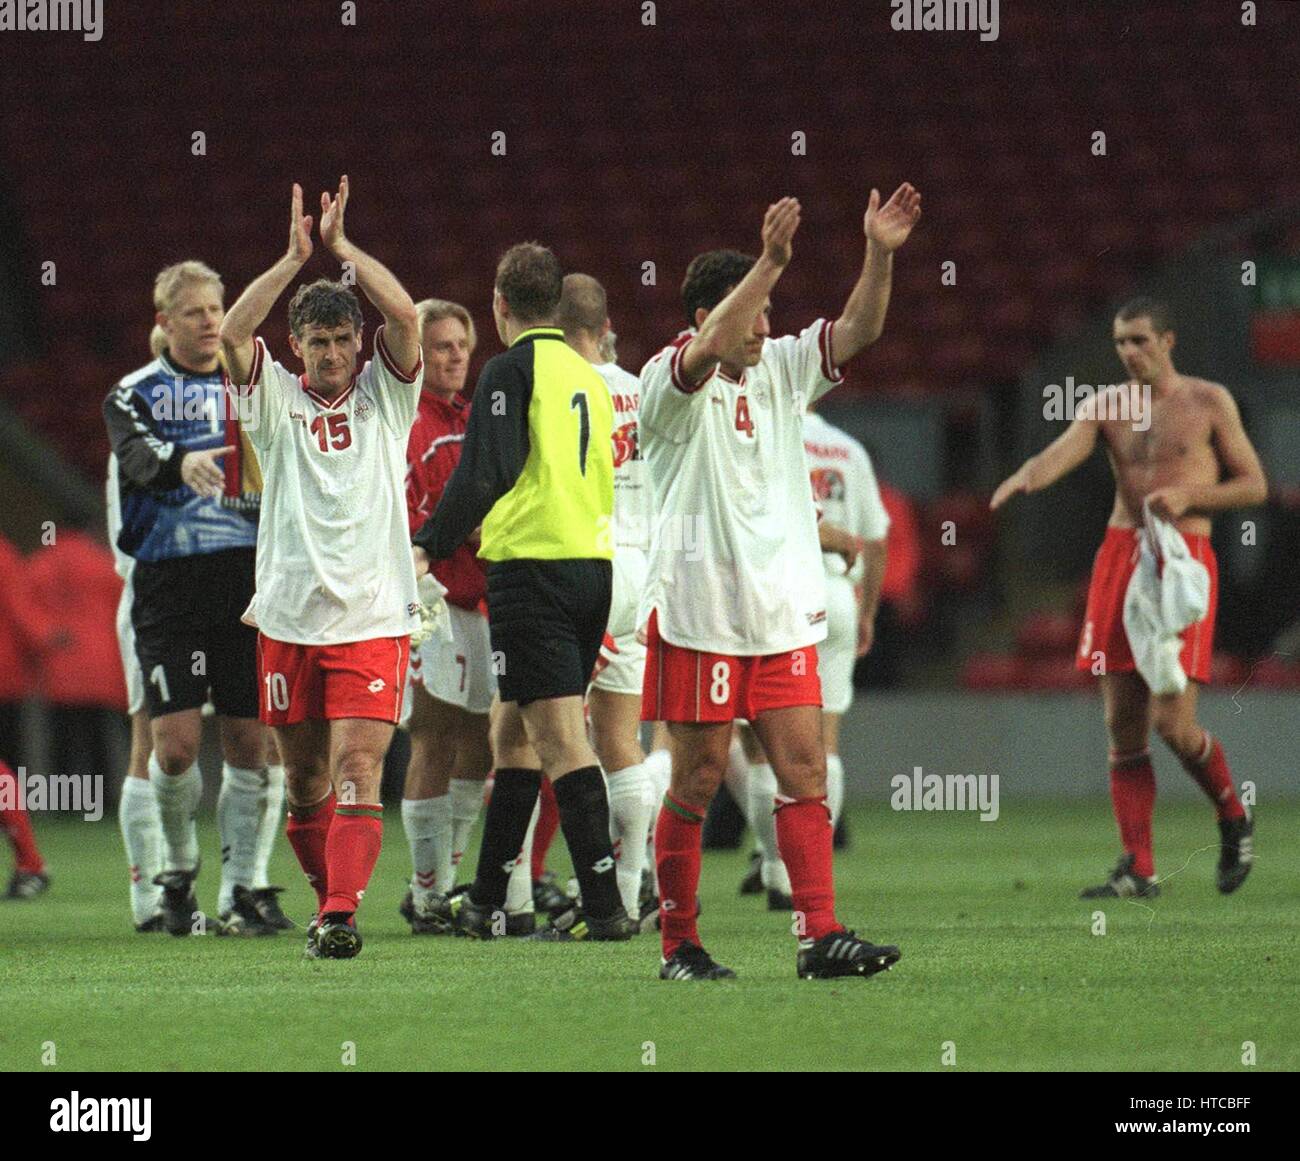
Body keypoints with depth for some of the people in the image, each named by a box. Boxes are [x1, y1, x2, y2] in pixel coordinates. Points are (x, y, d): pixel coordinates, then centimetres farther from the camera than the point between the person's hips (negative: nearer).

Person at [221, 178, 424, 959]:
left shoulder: (385, 395, 6)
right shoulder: (277, 401, 7)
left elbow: (405, 317, -9)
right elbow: (234, 333, -9)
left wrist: (343, 246, -6)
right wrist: (296, 258, -13)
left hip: (373, 618, -2)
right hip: (289, 619, 2)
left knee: (358, 769, -15)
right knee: (305, 779, 9)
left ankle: (342, 914, -22)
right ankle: (329, 898, 28)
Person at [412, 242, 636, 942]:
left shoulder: (513, 369, -7)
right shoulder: (585, 374, 16)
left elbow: (485, 473, -17)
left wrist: (429, 548, -15)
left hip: (534, 565, -8)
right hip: (593, 563, 8)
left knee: (560, 737, -10)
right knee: (513, 733, 16)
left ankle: (604, 907, -17)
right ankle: (485, 904, 21)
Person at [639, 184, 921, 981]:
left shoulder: (781, 370, 12)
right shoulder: (671, 384, -6)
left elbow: (857, 331, 2)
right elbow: (709, 348, -27)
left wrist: (881, 255, -15)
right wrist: (771, 261, -36)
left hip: (783, 615, 6)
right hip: (699, 614, -6)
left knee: (805, 772, -2)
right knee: (696, 782, -1)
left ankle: (821, 936, -5)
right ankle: (679, 944, 8)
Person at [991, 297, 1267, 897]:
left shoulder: (1209, 402, 5)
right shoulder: (1108, 404, 12)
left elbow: (1254, 485, 7)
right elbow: (1061, 453, -6)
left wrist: (1188, 496, -10)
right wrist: (1023, 479, -28)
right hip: (1119, 555, 4)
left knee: (1172, 722, -12)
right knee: (1123, 727, 0)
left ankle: (1234, 818, 15)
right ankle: (1138, 869, 3)